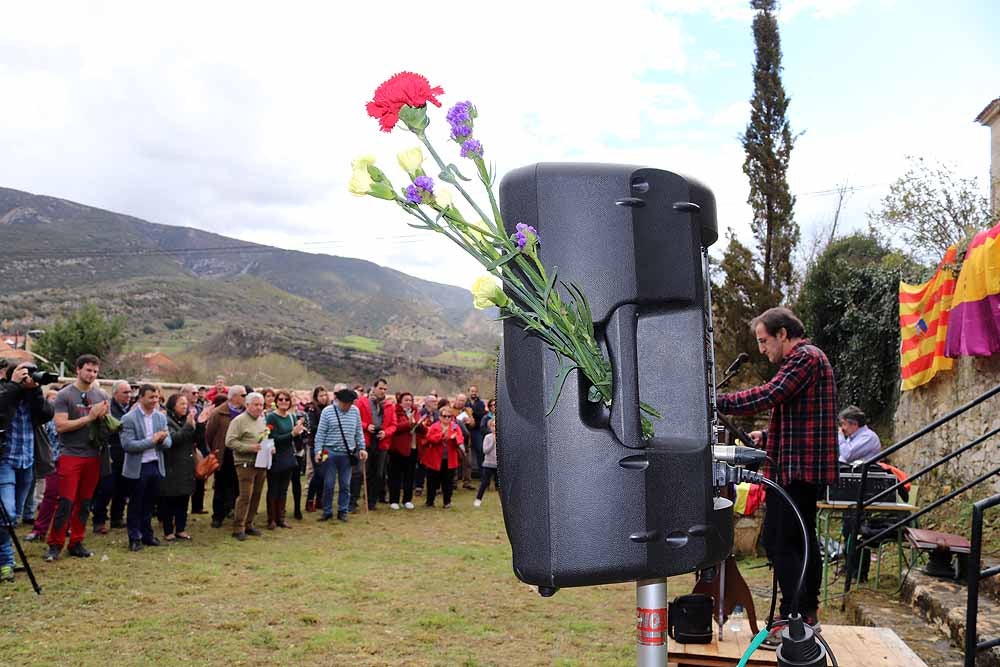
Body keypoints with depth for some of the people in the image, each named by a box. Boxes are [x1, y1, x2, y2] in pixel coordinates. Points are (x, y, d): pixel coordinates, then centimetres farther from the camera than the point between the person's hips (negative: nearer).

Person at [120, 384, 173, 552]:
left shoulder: (161, 417, 7)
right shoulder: (129, 418, -10)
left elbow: (168, 442, 6)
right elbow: (127, 445, -17)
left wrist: (162, 439, -17)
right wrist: (152, 440, -20)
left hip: (156, 466, 5)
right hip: (138, 468, -5)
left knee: (149, 503, 14)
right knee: (135, 504, 6)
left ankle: (147, 535, 26)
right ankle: (134, 538, 17)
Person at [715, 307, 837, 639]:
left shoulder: (804, 356, -11)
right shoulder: (808, 358, 23)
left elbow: (768, 395, -25)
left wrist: (717, 402, -22)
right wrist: (769, 436, 17)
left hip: (797, 466, -11)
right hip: (807, 466, 11)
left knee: (779, 541, -10)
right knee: (802, 539, 16)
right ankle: (808, 614, 25)